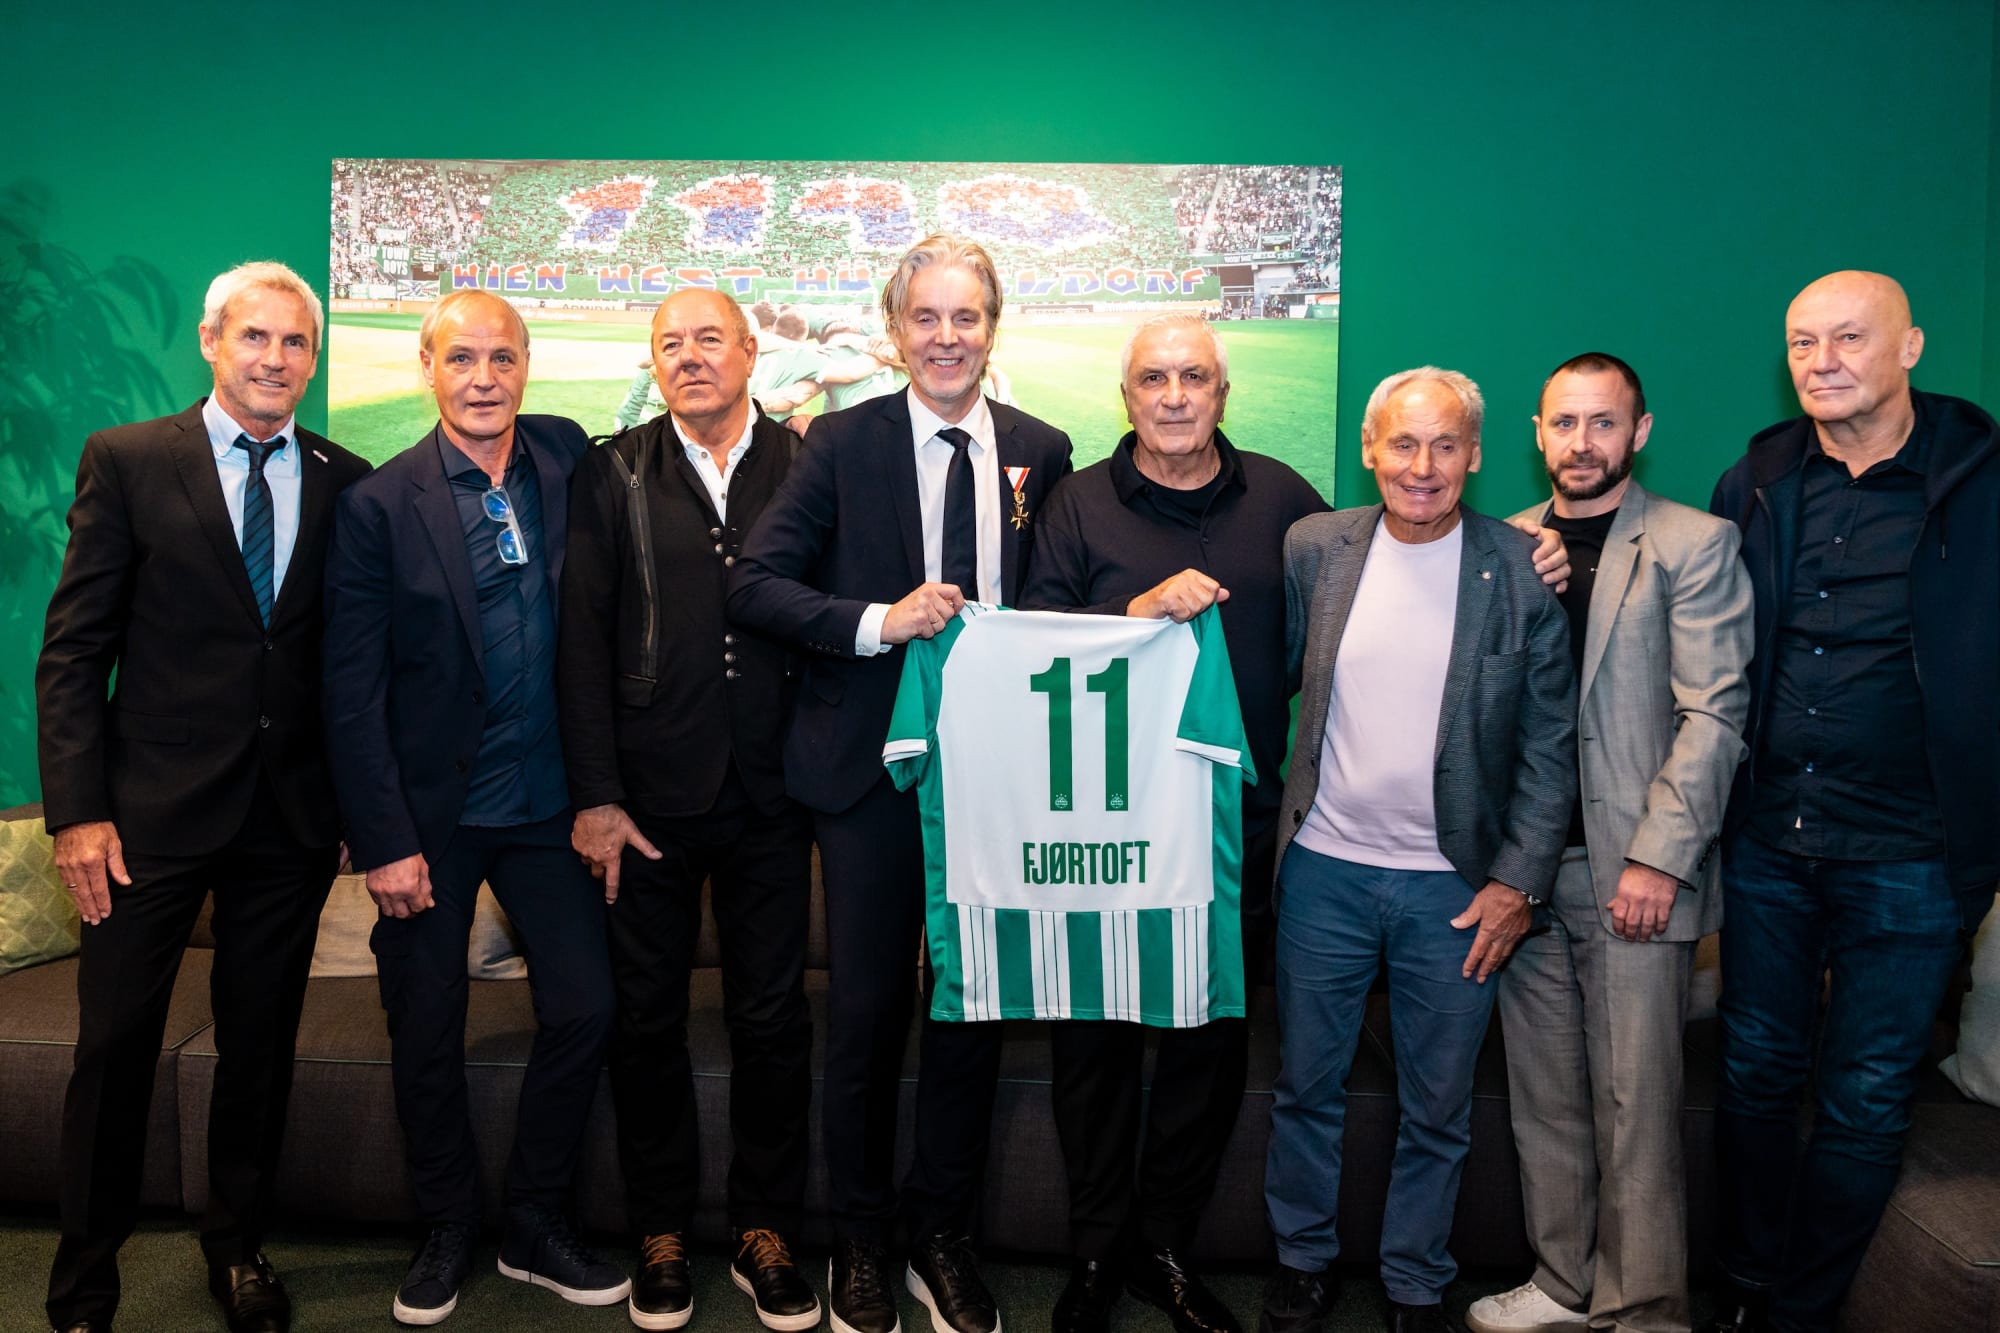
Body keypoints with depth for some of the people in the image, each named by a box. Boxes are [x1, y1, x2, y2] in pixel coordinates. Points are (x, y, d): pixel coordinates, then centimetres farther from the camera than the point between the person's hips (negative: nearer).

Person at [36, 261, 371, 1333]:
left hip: (293, 814, 2)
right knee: (115, 1044, 6)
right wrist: (77, 809, -8)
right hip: (155, 805, -2)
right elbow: (72, 649, -2)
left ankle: (238, 1247, 33)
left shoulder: (348, 483, 5)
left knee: (262, 1045, 13)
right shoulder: (127, 461, 0)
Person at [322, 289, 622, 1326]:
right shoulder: (378, 504, -7)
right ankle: (447, 1232, 31)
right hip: (429, 815, -2)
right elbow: (352, 690, -8)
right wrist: (383, 842, -11)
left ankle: (537, 1226, 25)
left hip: (548, 805, 3)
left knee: (584, 1009, 4)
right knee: (426, 1033, 9)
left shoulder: (566, 457, 2)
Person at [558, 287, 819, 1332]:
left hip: (770, 795, 0)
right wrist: (595, 795, -5)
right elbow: (582, 640, 1)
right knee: (647, 1016, 10)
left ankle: (766, 1234, 26)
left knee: (772, 1016, 8)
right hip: (648, 795, 0)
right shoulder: (611, 476, 5)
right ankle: (661, 1234, 28)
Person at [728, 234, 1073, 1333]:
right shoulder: (842, 443, -1)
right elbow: (752, 583, -6)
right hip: (871, 766, -2)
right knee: (865, 1008, 8)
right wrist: (879, 622, -18)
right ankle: (859, 1242, 28)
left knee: (974, 1001, 11)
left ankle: (944, 1239, 30)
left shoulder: (1040, 451, 5)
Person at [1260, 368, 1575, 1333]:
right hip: (1324, 866, 1)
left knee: (1437, 1110, 13)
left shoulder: (1522, 572, -5)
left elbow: (1551, 744, -2)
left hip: (1456, 886, -1)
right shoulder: (1313, 548, -1)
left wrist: (1519, 882, -6)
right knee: (1304, 1086, 15)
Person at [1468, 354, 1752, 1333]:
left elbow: (1714, 713, -7)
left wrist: (1659, 860, -13)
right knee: (1543, 1099, 12)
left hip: (1632, 873, -4)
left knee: (1635, 1104, 2)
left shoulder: (1695, 544, -1)